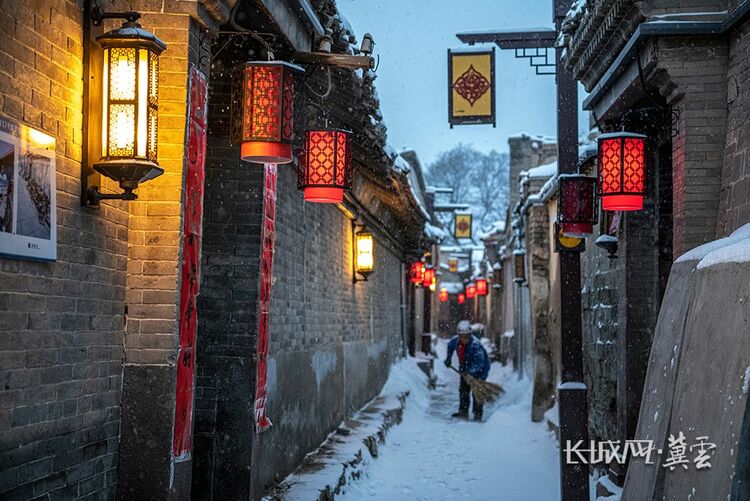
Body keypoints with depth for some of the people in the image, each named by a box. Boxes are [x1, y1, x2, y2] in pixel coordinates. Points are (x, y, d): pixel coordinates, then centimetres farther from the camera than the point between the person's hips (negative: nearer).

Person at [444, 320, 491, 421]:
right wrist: (448, 358, 12)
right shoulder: (456, 340, -15)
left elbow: (479, 363, -38)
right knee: (463, 390, 6)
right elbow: (450, 346, 13)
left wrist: (469, 371, -47)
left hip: (480, 369, -6)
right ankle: (463, 411, 16)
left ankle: (478, 414, -2)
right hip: (466, 368, 6)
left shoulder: (476, 345, -34)